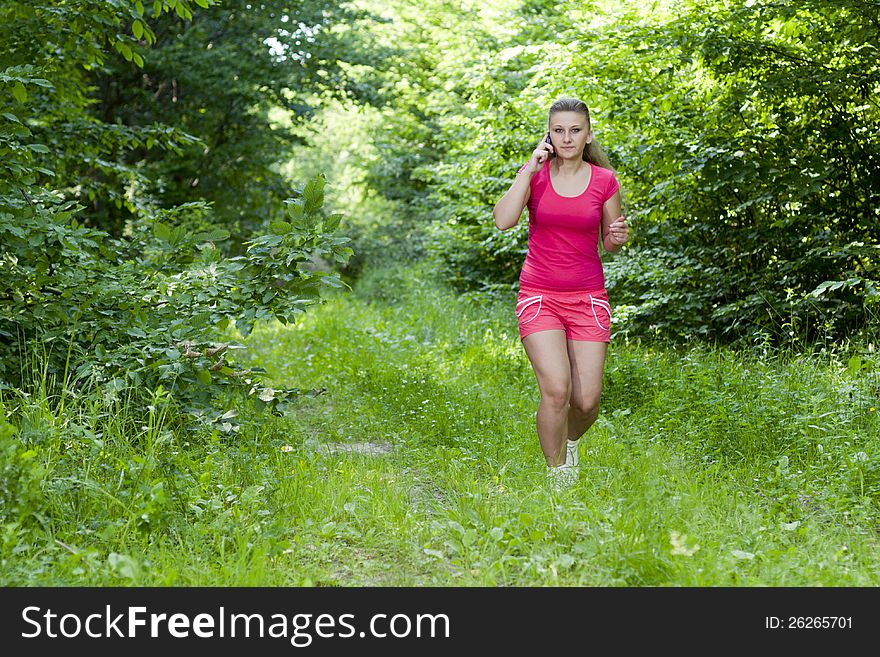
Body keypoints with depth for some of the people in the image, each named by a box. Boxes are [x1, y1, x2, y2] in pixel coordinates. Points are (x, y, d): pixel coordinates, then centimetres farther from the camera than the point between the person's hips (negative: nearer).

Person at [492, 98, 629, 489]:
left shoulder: (605, 181, 1)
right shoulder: (535, 174, -1)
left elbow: (609, 244, 12)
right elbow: (503, 220, -18)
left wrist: (619, 236, -11)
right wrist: (531, 167, -17)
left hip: (588, 298, 1)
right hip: (539, 297, -1)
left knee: (587, 401, -5)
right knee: (556, 390, -19)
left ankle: (570, 440, 32)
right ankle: (558, 476, 1)